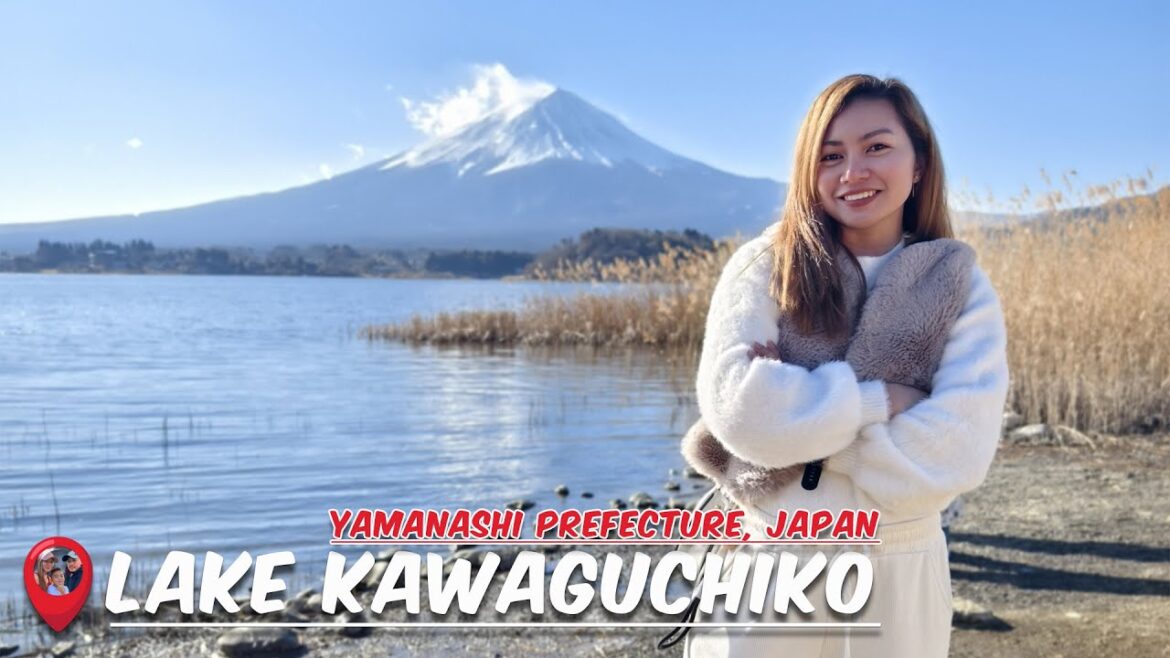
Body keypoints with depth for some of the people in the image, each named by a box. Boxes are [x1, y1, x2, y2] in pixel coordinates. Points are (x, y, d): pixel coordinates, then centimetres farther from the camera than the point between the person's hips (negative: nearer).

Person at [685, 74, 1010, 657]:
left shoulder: (962, 289, -3)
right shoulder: (764, 267, -6)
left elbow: (955, 452, -15)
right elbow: (737, 408, -20)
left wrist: (798, 424, -17)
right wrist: (884, 400, -17)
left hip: (899, 574, 1)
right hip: (765, 564, -1)